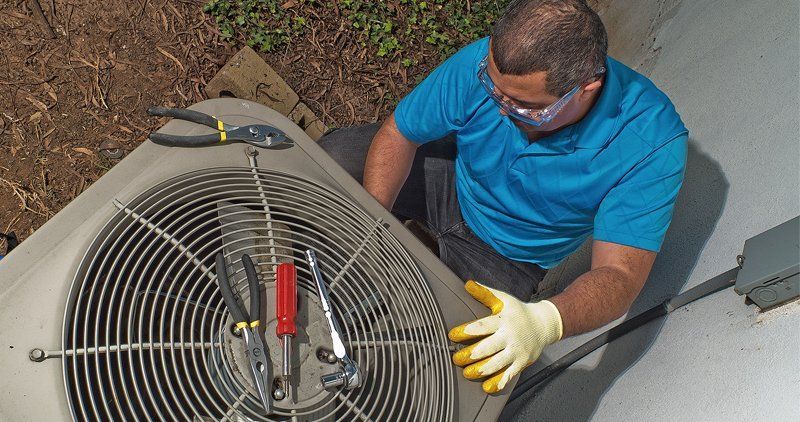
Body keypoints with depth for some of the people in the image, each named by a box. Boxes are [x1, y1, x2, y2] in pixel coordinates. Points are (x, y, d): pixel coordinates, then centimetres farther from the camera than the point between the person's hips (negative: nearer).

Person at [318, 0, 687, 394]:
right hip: (454, 180, 2)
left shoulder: (652, 142, -34)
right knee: (332, 155, -16)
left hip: (508, 252, -1)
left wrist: (543, 322, -56)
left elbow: (620, 274, -35)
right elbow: (396, 136, -16)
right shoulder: (483, 64, -30)